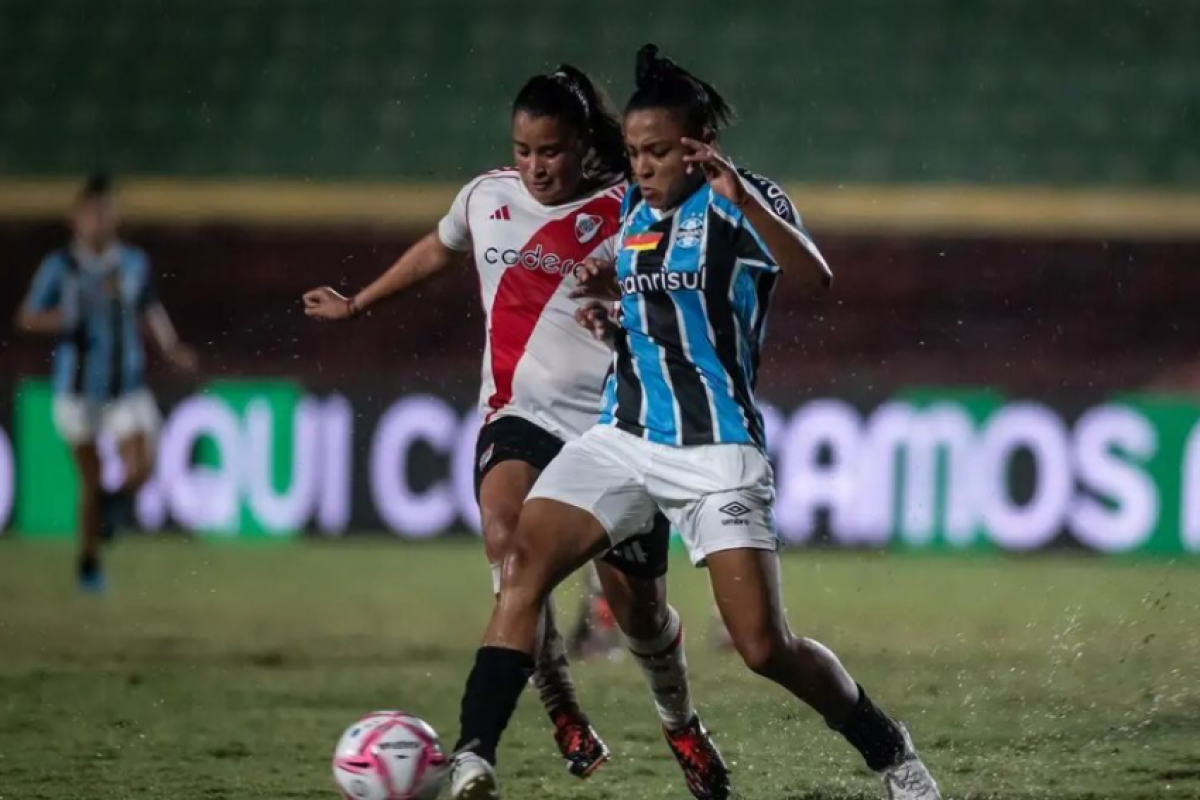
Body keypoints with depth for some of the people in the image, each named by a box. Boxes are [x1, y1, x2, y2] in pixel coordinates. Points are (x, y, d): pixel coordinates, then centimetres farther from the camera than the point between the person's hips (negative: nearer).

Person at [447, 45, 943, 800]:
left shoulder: (743, 201, -7)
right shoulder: (633, 209, 13)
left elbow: (815, 278, -26)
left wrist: (743, 199, -37)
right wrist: (610, 298, 10)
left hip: (715, 448, -6)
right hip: (624, 435, 6)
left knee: (766, 646, -9)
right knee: (523, 565, -17)